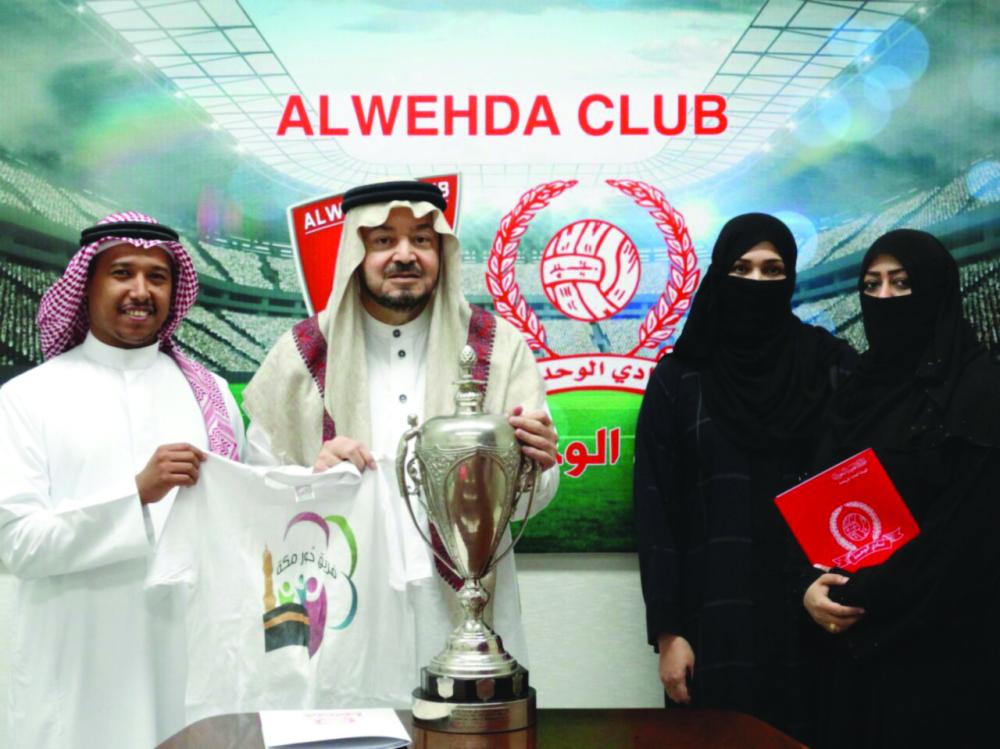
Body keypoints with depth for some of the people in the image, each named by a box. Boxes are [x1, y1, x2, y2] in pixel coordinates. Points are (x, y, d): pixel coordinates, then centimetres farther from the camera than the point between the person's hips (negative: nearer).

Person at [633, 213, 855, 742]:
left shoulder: (834, 367, 5)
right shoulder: (679, 377, 4)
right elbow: (656, 510, 0)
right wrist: (668, 631, -5)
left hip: (811, 620, 1)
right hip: (715, 623, 0)